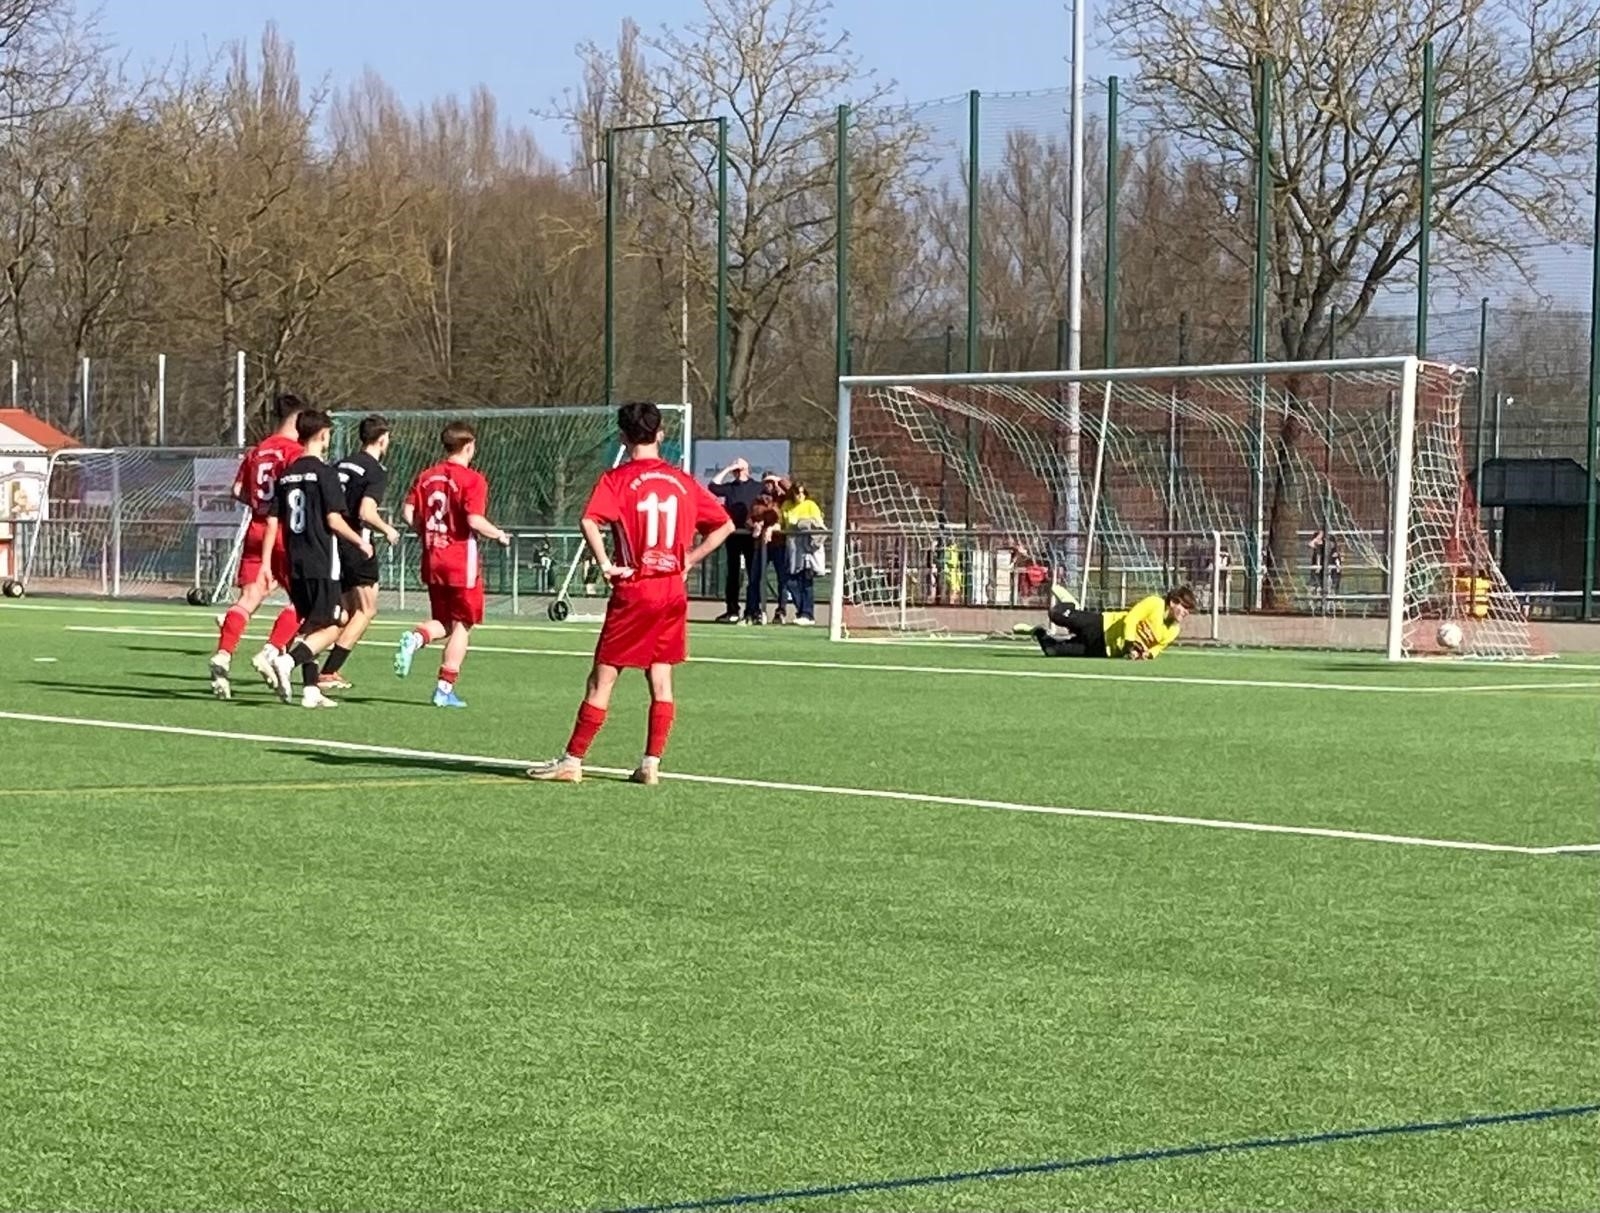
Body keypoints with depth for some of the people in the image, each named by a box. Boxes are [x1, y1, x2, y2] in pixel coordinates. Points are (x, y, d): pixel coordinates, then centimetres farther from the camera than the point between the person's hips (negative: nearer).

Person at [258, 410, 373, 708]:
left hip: (295, 563, 7)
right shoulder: (325, 473, -9)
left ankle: (311, 690, 8)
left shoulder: (286, 475, 10)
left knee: (310, 627, 13)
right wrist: (360, 542, 2)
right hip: (322, 563, -7)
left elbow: (273, 522, 8)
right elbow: (334, 520, -13)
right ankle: (287, 661, -24)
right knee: (329, 627, -3)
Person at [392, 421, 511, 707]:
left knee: (443, 623, 18)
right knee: (463, 624, 6)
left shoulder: (426, 476, 6)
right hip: (461, 562, -6)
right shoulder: (472, 480, -12)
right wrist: (499, 535, -4)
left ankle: (415, 637, -15)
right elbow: (475, 520, -21)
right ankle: (445, 688, 2)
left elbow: (408, 513, 2)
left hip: (432, 561, 6)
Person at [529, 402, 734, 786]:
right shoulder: (683, 482, 8)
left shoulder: (617, 480, -6)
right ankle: (652, 764, 7)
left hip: (633, 592, -4)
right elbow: (724, 525, 13)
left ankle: (572, 761, 2)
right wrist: (688, 561, 13)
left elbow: (590, 522, -23)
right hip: (673, 591, 4)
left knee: (602, 678, -1)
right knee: (661, 679, 8)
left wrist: (605, 564, -14)